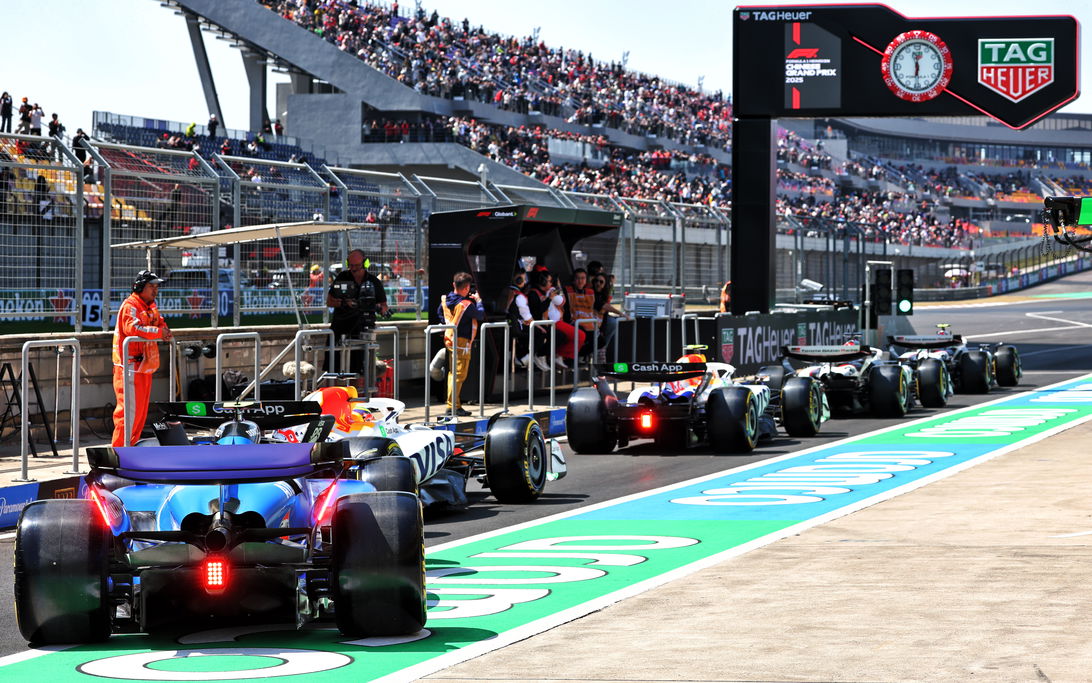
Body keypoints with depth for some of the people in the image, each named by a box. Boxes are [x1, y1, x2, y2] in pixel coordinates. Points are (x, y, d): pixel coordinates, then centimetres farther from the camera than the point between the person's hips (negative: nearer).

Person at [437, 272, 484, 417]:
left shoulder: (445, 299, 2)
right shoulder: (467, 305, -22)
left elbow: (440, 312, 19)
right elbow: (481, 315, -11)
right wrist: (478, 301, 2)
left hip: (449, 338, 8)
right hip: (462, 342, -8)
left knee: (452, 372, 15)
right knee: (459, 375, -3)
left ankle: (452, 404, 20)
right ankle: (453, 407, -2)